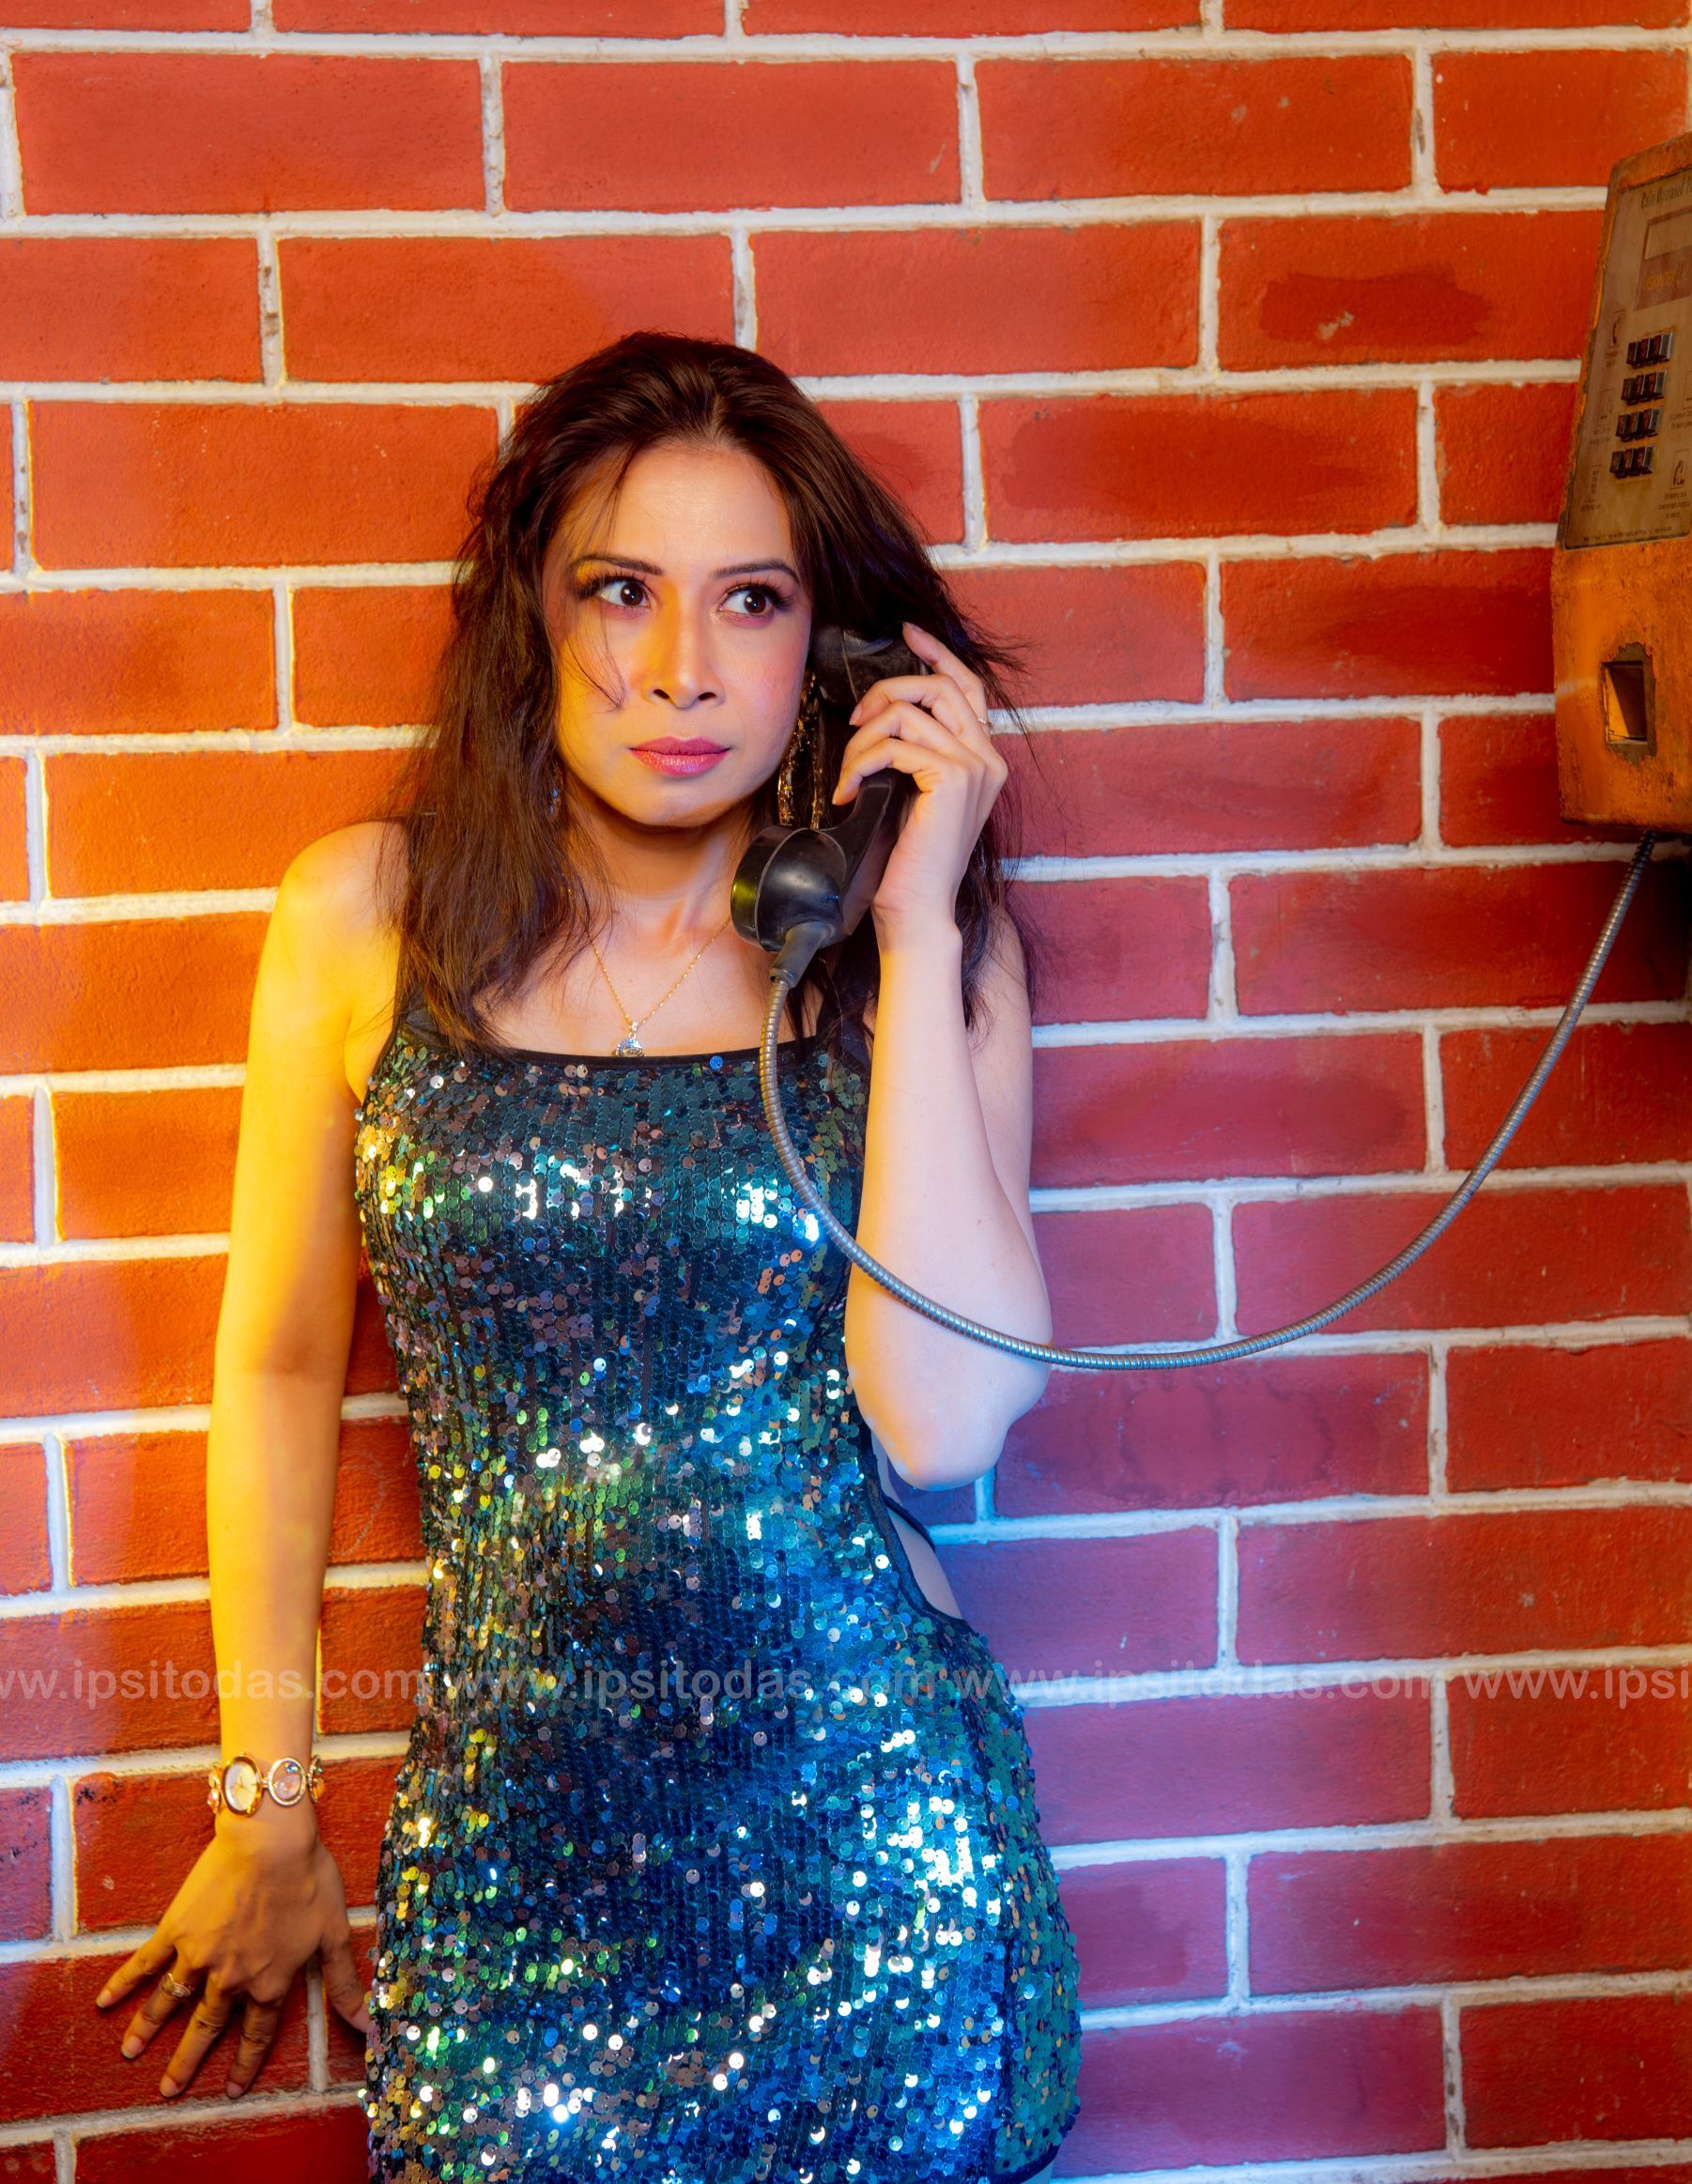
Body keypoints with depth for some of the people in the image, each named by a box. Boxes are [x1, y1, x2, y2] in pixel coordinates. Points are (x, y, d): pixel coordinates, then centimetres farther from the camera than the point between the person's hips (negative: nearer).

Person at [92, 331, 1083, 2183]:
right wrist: (265, 1810, 10)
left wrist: (915, 930, -16)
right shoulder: (370, 916, -3)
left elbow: (942, 1422, -15)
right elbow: (279, 1364, 6)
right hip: (511, 1845, 0)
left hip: (864, 1824, 0)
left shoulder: (926, 948, -3)